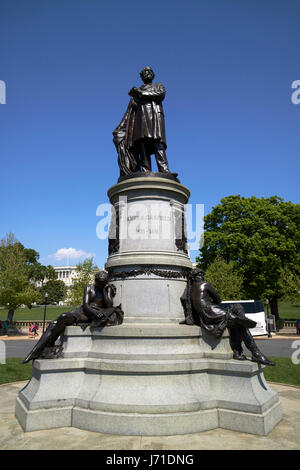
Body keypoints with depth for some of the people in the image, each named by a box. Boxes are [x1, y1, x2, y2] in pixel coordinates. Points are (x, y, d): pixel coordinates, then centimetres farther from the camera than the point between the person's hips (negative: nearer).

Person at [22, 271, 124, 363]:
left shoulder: (108, 290, 11)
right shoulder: (89, 288, 9)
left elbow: (109, 305, -4)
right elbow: (85, 304, -4)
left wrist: (105, 291, -8)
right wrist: (94, 312, -23)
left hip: (99, 314, 0)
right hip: (85, 312, 1)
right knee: (62, 319, -24)